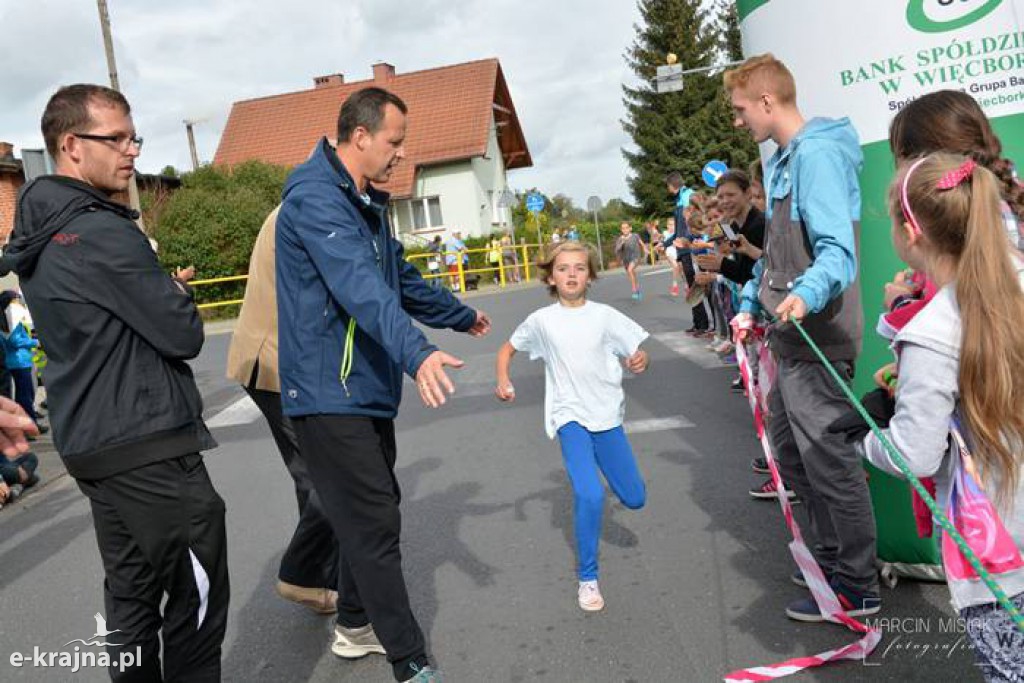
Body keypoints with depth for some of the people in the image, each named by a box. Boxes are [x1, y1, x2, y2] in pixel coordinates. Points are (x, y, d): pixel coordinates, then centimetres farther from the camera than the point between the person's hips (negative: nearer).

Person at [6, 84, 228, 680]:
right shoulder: (102, 233, -17)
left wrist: (162, 292, 5)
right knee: (197, 596, 2)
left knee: (132, 593, 17)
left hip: (90, 443, 9)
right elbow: (184, 336, -16)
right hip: (148, 447, -9)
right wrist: (180, 298, 4)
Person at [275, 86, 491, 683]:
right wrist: (416, 352, -47)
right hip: (330, 394, -10)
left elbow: (401, 279, 28)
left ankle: (355, 627, 35)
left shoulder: (366, 203, 16)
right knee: (375, 528, -5)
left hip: (367, 390, 10)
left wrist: (462, 316, 39)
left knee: (375, 516, 18)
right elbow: (360, 286, -34)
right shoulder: (316, 198, -17)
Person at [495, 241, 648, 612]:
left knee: (635, 499, 10)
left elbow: (636, 354, 1)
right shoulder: (542, 320, -2)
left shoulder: (604, 315, -2)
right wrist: (503, 380, -6)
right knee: (590, 496, -22)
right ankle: (587, 577, -2)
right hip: (571, 418, -2)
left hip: (608, 415, 2)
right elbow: (507, 349, 12)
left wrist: (640, 360, -23)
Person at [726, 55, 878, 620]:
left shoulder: (816, 154, -14)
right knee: (790, 452, 18)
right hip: (792, 336, 10)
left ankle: (857, 587, 14)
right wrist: (750, 305, 22)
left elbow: (837, 249, -24)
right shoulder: (782, 160, 16)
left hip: (817, 339, -10)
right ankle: (832, 555, 33)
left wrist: (807, 293, -41)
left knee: (828, 459, -1)